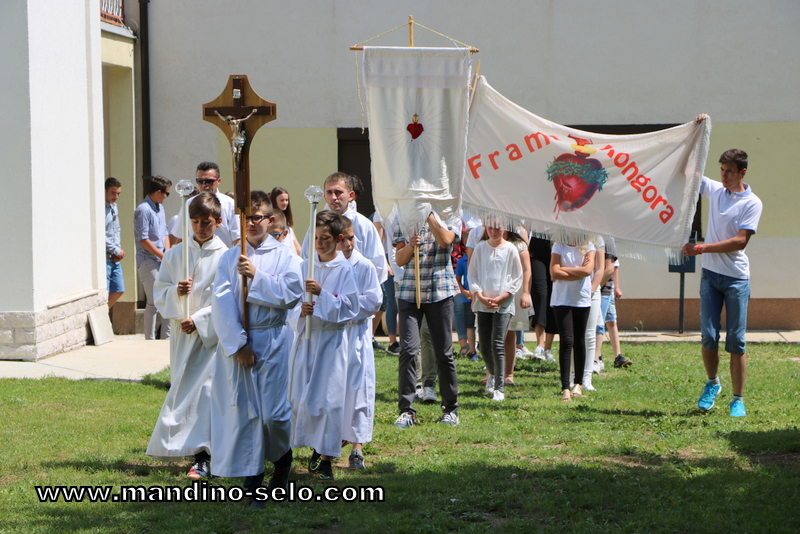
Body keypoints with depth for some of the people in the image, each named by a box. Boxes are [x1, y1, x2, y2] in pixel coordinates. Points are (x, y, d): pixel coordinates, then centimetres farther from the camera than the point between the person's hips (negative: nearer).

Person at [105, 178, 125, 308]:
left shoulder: (114, 207, 15)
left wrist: (118, 249, 5)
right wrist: (116, 250, -10)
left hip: (115, 258, 9)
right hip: (104, 257, -9)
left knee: (118, 290, 12)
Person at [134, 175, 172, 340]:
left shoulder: (160, 208, 16)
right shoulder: (143, 210, -12)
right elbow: (143, 240, -16)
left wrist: (168, 253, 2)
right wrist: (163, 256, -13)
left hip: (162, 261, 8)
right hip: (148, 261, -8)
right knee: (154, 302, -7)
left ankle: (166, 338, 14)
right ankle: (150, 339, 2)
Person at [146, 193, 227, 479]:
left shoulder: (225, 257, -5)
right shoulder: (174, 254, 8)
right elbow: (159, 292, 8)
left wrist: (199, 319, -15)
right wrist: (176, 292, -13)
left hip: (212, 333, -4)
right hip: (181, 333, 5)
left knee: (204, 388, -14)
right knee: (182, 388, 10)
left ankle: (202, 456, -17)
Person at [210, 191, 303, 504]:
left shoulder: (284, 257, 3)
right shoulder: (230, 258, 5)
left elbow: (291, 295, -10)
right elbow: (222, 302, -4)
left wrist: (257, 276, -15)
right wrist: (237, 344, -12)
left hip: (272, 340, -1)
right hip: (236, 341, 1)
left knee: (273, 412, -5)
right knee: (243, 410, 0)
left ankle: (282, 458, 25)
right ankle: (252, 479, 8)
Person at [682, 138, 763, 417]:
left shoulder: (752, 203, -6)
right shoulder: (714, 190, 9)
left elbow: (740, 241, -15)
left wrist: (701, 248, -18)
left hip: (736, 278, -4)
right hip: (710, 274, 4)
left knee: (736, 341, -2)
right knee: (708, 336, 1)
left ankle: (738, 400, 4)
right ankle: (712, 383, 25)